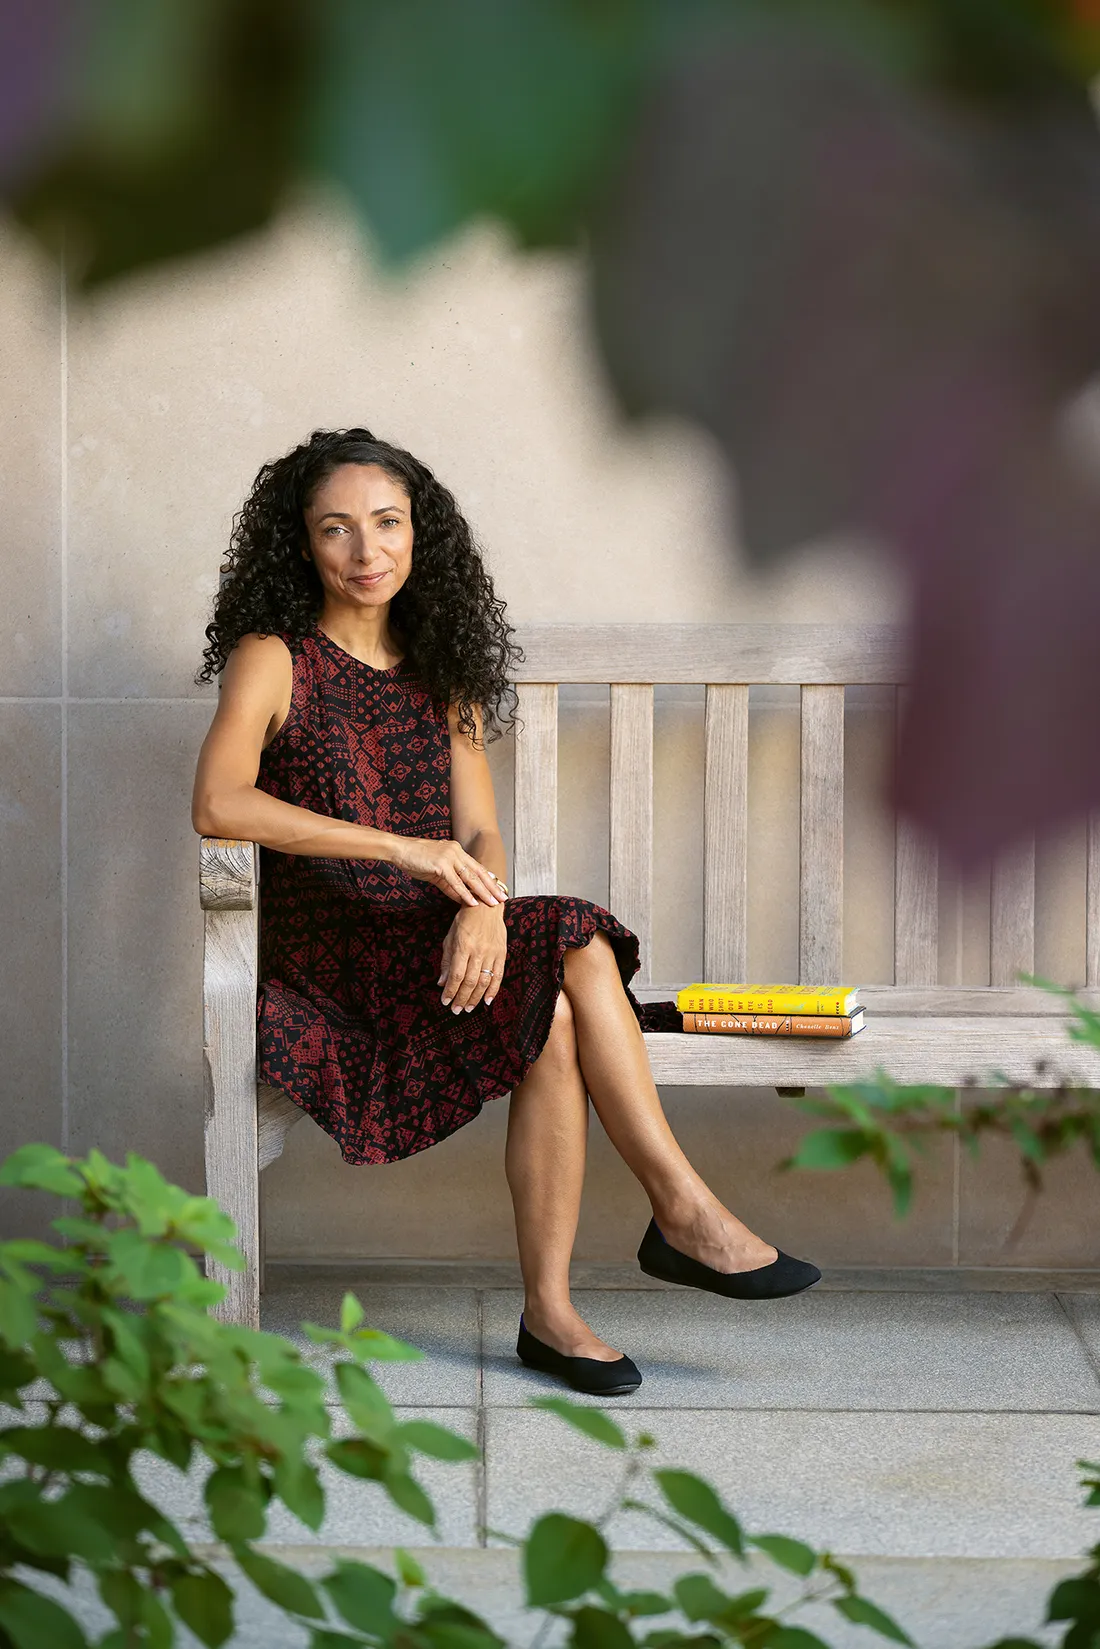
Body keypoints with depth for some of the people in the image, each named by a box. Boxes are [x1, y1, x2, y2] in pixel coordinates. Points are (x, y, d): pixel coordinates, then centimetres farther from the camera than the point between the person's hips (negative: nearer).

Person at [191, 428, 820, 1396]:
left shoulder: (442, 671, 16)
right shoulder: (273, 660, -2)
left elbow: (480, 835, 8)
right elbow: (218, 805, -20)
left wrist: (482, 903, -18)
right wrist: (404, 849, -25)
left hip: (437, 951, 5)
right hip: (332, 962, -5)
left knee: (557, 1010, -28)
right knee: (575, 945, -27)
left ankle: (550, 1310, -25)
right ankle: (684, 1212, -22)